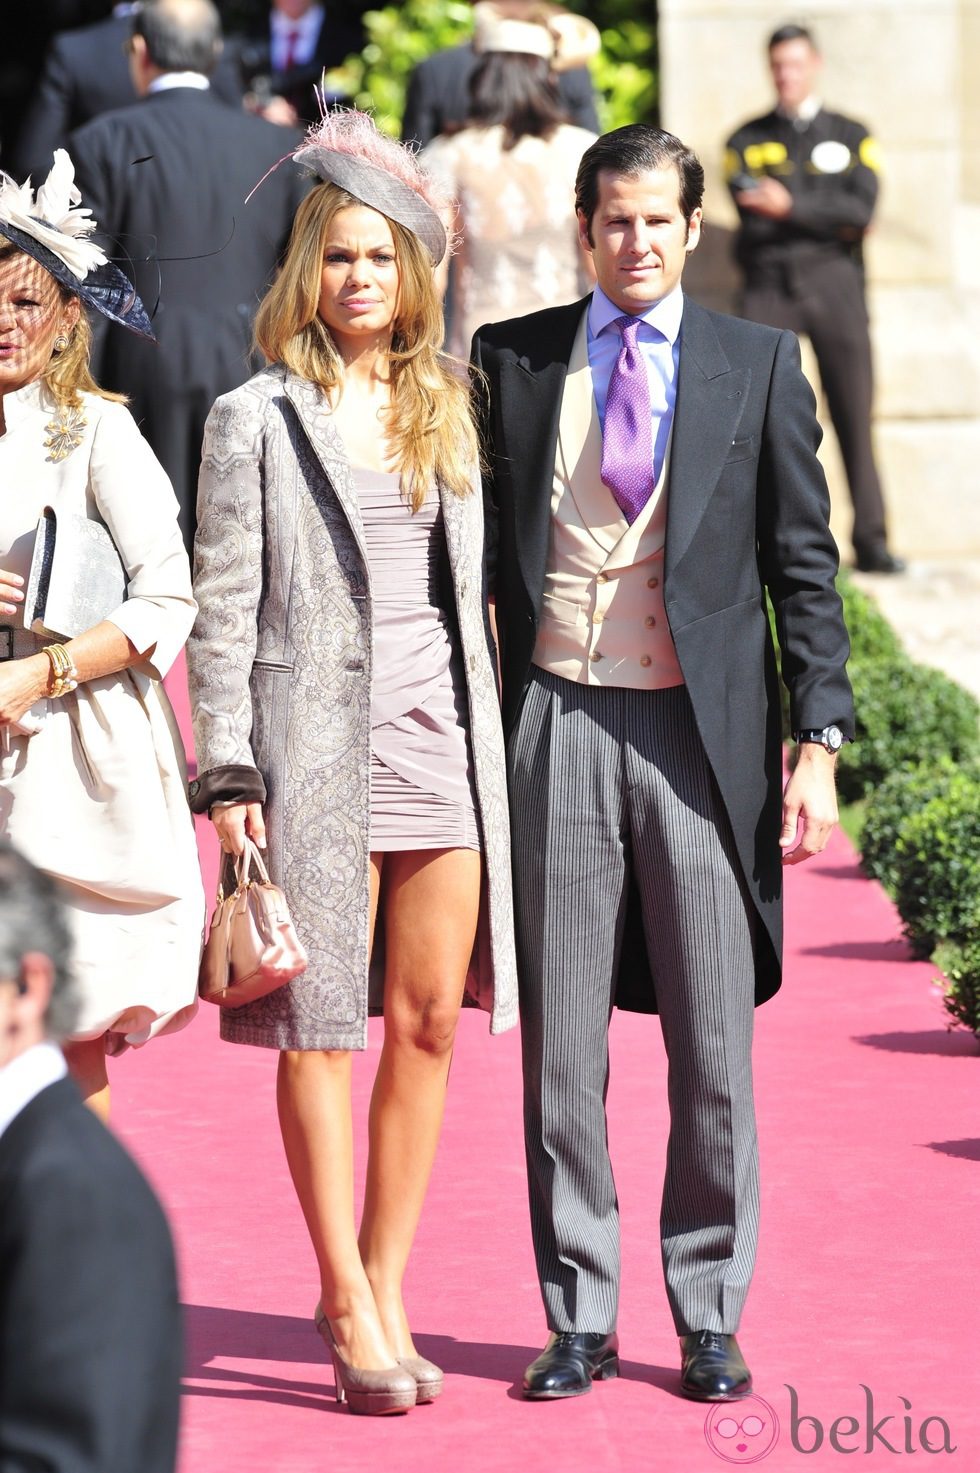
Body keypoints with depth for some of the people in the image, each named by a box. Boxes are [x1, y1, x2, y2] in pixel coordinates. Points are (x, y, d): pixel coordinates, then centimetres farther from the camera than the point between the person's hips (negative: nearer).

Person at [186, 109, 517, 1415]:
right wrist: (228, 773, -8)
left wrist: (490, 742, 12)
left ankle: (385, 1288, 14)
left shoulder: (446, 413, 14)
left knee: (430, 1024, 4)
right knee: (321, 1028, -1)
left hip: (445, 744, 4)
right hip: (319, 744, -4)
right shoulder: (257, 421, 0)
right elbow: (223, 608, -2)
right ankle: (348, 1306, 6)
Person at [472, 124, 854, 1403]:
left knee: (714, 1045, 3)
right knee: (561, 1041, 5)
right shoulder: (514, 362, 7)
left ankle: (710, 1319, 15)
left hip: (703, 731, -1)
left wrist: (819, 740, -2)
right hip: (559, 723, 1)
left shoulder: (758, 365, 5)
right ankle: (578, 1317, 16)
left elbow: (803, 564, 5)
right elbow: (477, 551, 10)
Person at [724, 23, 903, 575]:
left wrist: (792, 207, -13)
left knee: (854, 413, -3)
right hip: (769, 285, 0)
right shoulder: (747, 141, 12)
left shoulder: (852, 137, 13)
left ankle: (871, 540, -2)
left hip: (833, 281, 0)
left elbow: (862, 210, -4)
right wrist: (831, 219, -7)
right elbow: (754, 216, -3)